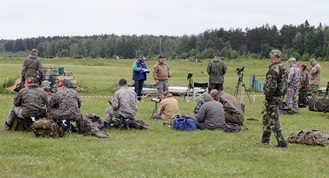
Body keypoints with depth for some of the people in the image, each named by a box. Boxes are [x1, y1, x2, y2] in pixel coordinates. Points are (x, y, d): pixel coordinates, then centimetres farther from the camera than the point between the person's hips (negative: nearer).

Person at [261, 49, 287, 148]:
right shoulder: (282, 68, 12)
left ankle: (282, 142, -8)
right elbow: (284, 83, 18)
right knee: (266, 117, 20)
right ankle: (265, 140, 27)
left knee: (274, 120, -6)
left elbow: (272, 85, -24)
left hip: (273, 98, -10)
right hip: (279, 96, 10)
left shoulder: (274, 69, -19)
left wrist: (268, 98, -19)